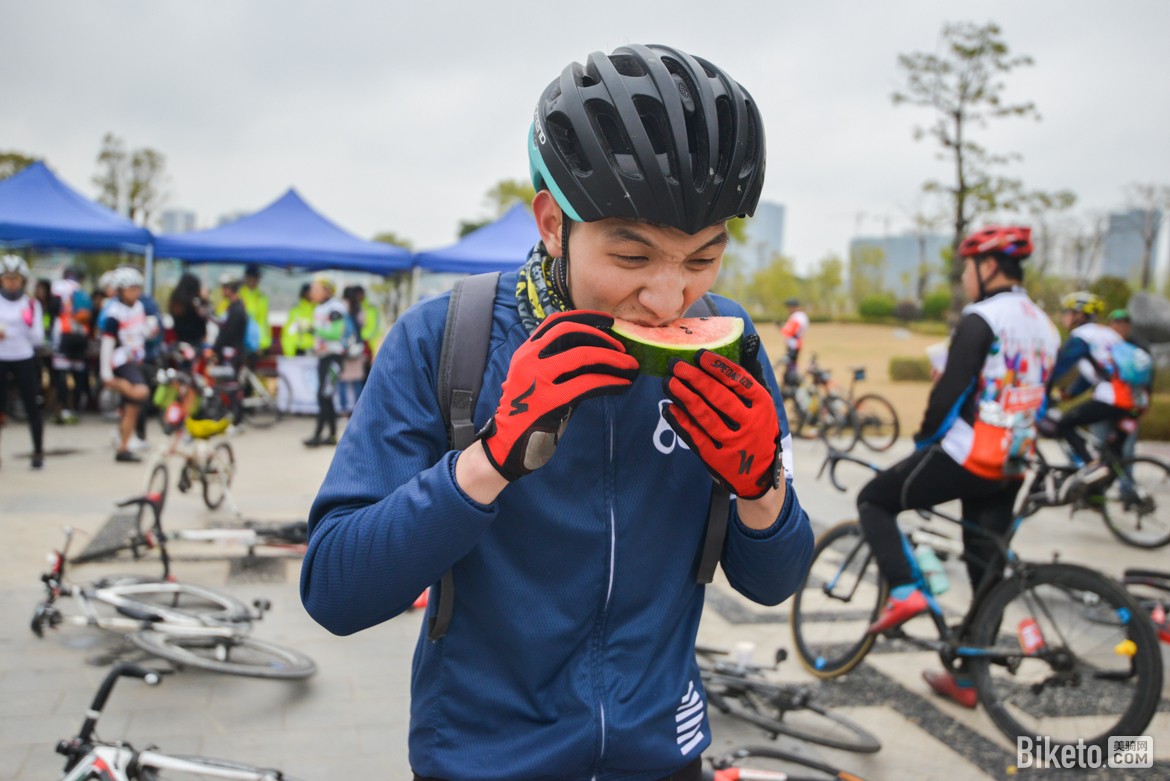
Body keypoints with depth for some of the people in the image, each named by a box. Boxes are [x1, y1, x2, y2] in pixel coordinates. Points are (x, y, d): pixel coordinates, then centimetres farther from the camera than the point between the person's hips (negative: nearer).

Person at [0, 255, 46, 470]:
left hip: (25, 361, 0)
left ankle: (38, 452, 12)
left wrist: (31, 324, -19)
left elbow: (38, 339, -2)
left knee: (32, 408, 3)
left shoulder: (32, 304, 1)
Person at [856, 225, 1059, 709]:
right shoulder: (1044, 326, 14)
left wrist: (924, 438, -4)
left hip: (965, 458, -8)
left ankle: (904, 591, -8)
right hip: (1010, 468, 8)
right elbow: (1038, 401, 18)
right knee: (986, 570, 13)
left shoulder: (980, 320, -14)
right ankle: (968, 678, 22)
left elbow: (950, 392, -18)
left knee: (874, 501, 9)